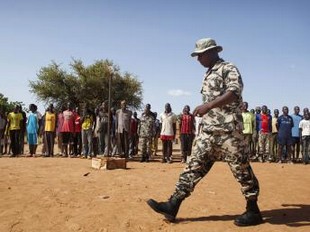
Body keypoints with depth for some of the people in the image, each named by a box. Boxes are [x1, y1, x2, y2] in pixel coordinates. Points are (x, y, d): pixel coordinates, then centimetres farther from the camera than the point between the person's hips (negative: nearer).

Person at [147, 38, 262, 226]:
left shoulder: (228, 69, -5)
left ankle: (253, 211, 14)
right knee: (195, 165, 2)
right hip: (209, 130, 8)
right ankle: (173, 205, 2)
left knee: (241, 169, -1)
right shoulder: (208, 74, 21)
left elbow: (234, 92, -22)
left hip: (228, 129, -8)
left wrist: (208, 105, -29)